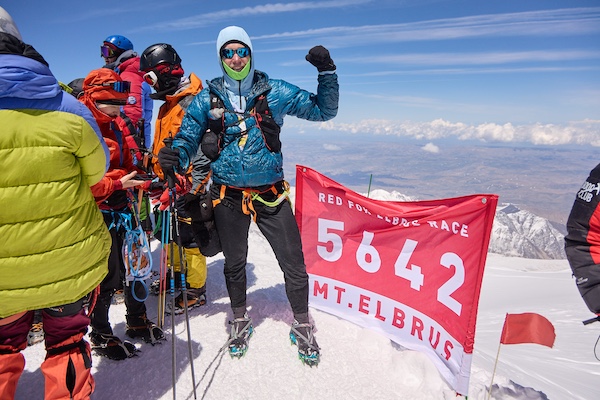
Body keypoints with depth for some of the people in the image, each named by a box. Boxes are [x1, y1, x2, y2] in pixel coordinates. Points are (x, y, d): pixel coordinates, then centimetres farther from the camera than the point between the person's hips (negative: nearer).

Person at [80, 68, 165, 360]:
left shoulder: (115, 128, 14)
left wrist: (140, 180, 4)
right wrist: (117, 184, -23)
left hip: (121, 208, 8)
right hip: (98, 214, -8)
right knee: (108, 276, 0)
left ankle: (137, 321, 33)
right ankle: (100, 336, 23)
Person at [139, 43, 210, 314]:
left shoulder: (193, 103, -17)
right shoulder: (169, 103, 15)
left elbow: (204, 147, -23)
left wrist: (192, 187, -24)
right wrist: (157, 174, 24)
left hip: (188, 184, -10)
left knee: (190, 238, 0)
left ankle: (195, 291, 15)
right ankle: (176, 275, 39)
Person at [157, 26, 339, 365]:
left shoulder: (275, 92, 1)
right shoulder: (208, 98, 3)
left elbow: (323, 110, 5)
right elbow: (189, 137, 6)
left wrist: (327, 73, -9)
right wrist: (176, 155, -16)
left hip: (271, 194, -1)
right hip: (229, 196, 2)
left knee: (293, 263, 3)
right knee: (234, 263, 17)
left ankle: (302, 324, 29)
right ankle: (241, 320, 43)